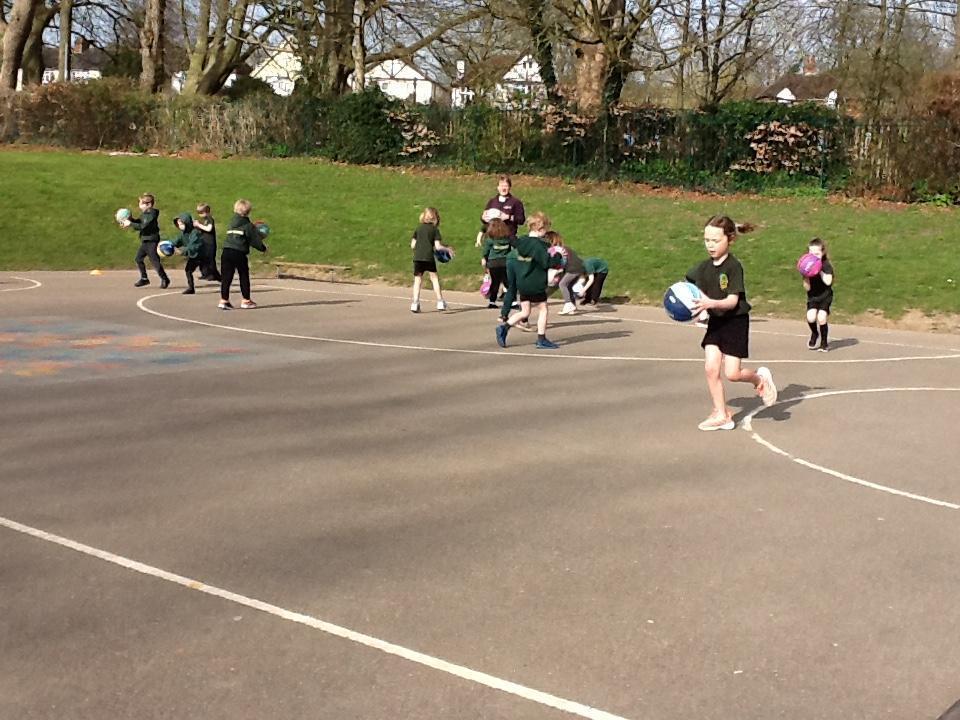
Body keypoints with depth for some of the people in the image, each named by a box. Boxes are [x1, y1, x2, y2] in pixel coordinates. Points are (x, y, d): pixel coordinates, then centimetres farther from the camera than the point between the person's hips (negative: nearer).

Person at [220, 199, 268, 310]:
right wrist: (263, 248, 14)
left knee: (226, 277, 5)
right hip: (239, 253, -5)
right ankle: (246, 301, 11)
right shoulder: (248, 225, 0)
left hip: (226, 251, 5)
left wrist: (254, 227, 38)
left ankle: (224, 300, 2)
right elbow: (254, 239, -1)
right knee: (244, 277, 8)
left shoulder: (232, 222, 17)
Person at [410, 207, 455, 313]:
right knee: (434, 278, 8)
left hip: (417, 257, 3)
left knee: (417, 280, 7)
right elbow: (438, 246, -4)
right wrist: (448, 249, 11)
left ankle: (415, 303, 0)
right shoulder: (435, 229, 3)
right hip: (429, 257, -3)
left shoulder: (418, 228, 12)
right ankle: (440, 301, 6)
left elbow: (412, 245, 11)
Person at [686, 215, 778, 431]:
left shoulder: (734, 267, -17)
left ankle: (760, 378, 26)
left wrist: (711, 303, -39)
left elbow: (732, 301, -22)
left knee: (732, 373, -7)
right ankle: (721, 414, 6)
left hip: (735, 321, -5)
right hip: (715, 322, 5)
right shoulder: (704, 267, 0)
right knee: (711, 367, -6)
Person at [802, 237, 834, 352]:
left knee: (821, 317, -19)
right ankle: (814, 333, 16)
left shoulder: (826, 265, -9)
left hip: (825, 296, -2)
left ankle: (824, 342, 3)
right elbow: (807, 288, -7)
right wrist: (806, 276, -23)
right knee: (810, 317, -19)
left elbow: (828, 282, -24)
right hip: (812, 296, 3)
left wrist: (820, 271, -25)